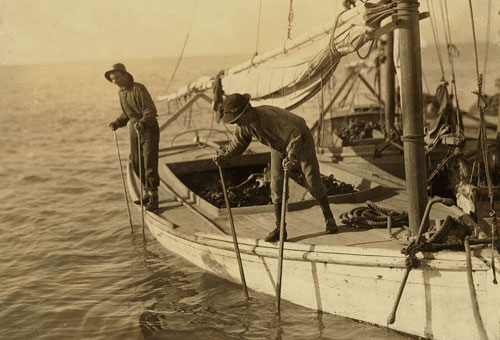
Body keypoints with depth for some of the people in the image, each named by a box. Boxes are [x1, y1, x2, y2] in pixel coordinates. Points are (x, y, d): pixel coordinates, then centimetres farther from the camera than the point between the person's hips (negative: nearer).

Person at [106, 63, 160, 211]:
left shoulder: (138, 89, -17)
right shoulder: (121, 92, 8)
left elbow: (151, 109, -23)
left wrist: (143, 122, -38)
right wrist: (117, 123, 5)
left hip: (148, 128, -8)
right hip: (134, 129, 8)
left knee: (149, 162, -9)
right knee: (136, 164, 10)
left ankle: (153, 197, -4)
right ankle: (148, 192, 26)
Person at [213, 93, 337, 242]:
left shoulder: (269, 116, -40)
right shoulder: (244, 124, -16)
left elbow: (294, 134, -44)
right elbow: (238, 142, 2)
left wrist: (291, 157, -58)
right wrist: (225, 156, -14)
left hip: (301, 141, -6)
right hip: (279, 146, 6)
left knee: (313, 182, -4)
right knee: (276, 185, -3)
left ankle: (329, 218, 16)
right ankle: (280, 229, 3)